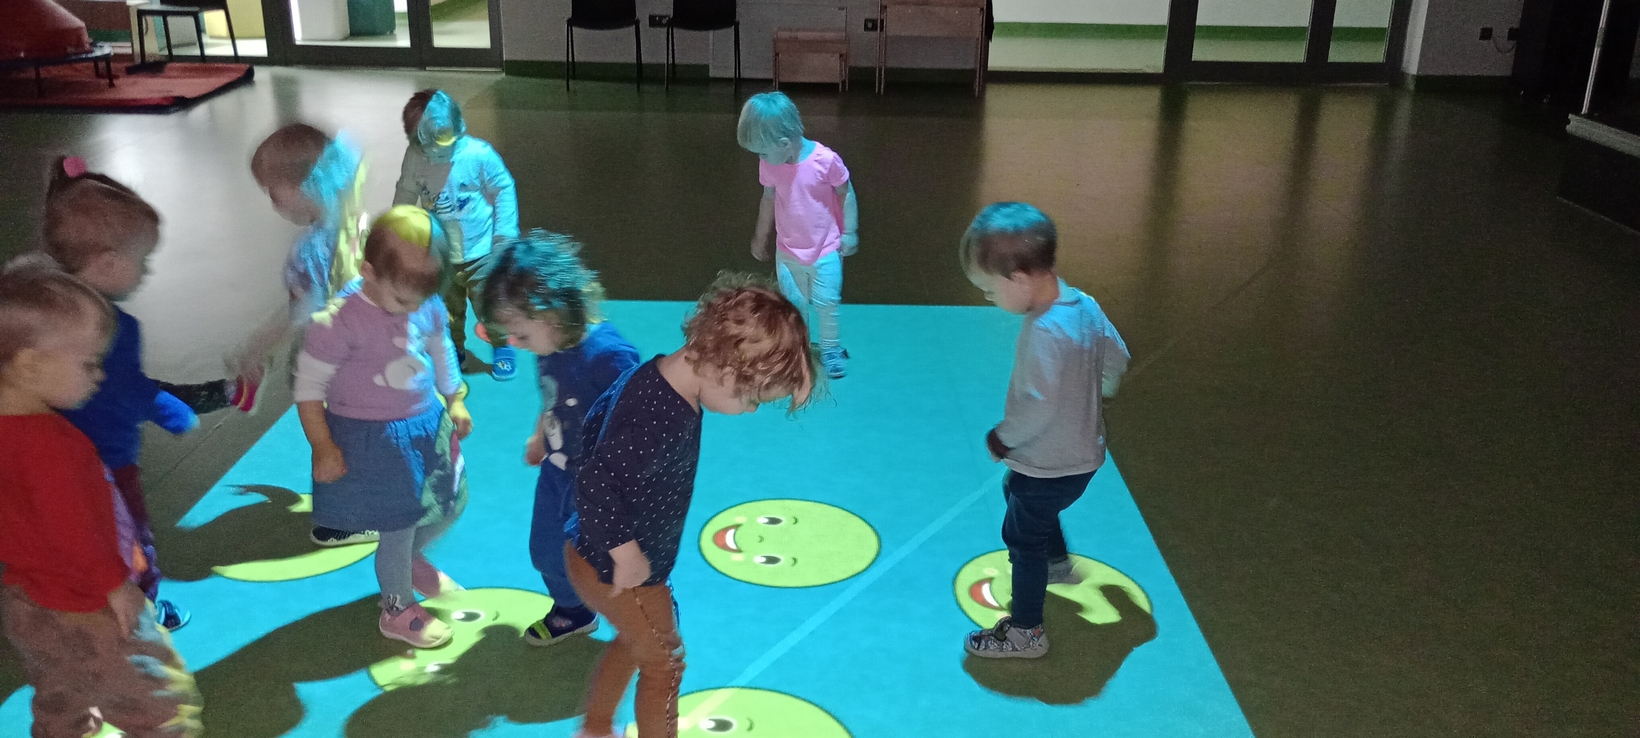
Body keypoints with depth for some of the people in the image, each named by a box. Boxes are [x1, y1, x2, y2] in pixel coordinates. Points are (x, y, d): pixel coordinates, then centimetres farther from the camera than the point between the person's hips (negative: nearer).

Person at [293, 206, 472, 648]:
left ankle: (411, 560, 51)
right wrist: (323, 447, -14)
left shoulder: (428, 306, -8)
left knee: (450, 505, 19)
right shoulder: (339, 321, -25)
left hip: (427, 428, 6)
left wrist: (454, 401, 16)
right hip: (372, 440, -6)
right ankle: (397, 610, 33)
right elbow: (309, 385, -16)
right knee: (398, 526, 6)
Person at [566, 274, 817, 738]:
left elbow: (594, 425, 5)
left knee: (634, 643, 30)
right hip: (615, 571, -9)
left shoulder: (657, 374, -8)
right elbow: (595, 487, -38)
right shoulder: (664, 422, -37)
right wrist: (625, 552, -25)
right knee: (664, 664, 12)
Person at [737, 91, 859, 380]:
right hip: (787, 251, 3)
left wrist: (849, 232, -7)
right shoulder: (769, 165, -12)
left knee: (826, 302, 7)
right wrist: (760, 236, 15)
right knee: (792, 303, 14)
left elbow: (846, 194, -11)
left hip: (825, 250, -3)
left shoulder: (826, 160, -25)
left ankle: (831, 350, 28)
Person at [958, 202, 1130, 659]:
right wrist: (1093, 398, 20)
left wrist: (1000, 439, -17)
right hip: (1083, 450, 9)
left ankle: (1025, 632, 26)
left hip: (1049, 466, -9)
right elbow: (1116, 357, 5)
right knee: (1018, 494, 33)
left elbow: (1037, 410, -34)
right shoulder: (1084, 304, -8)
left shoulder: (1044, 334, -33)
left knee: (1024, 537, 10)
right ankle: (1057, 562, 56)